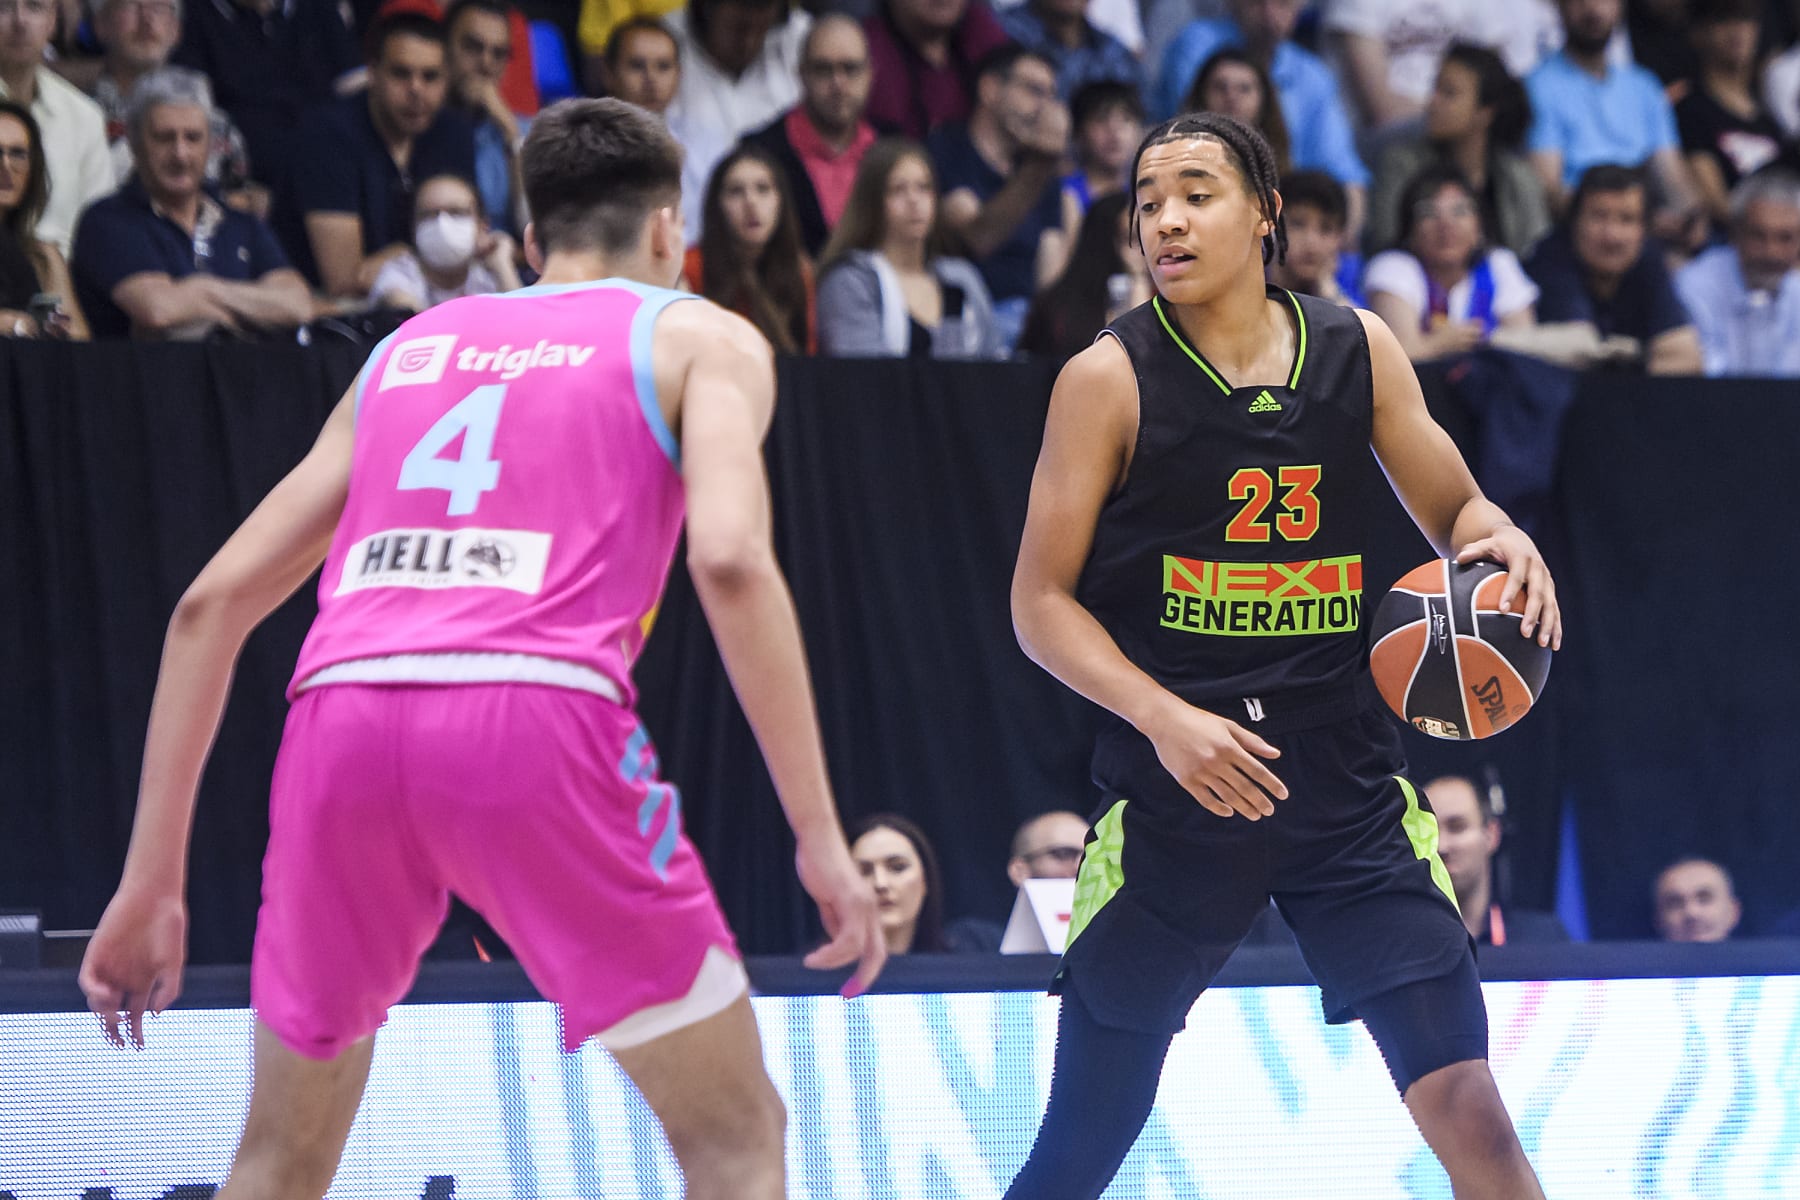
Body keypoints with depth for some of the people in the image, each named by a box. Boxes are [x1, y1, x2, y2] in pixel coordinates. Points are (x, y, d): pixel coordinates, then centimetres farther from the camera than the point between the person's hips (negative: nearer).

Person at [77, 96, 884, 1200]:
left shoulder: (410, 346, 30)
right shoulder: (700, 337, 18)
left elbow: (213, 604, 24)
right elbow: (730, 560, -3)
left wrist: (152, 880, 26)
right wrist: (820, 834, -3)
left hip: (343, 708, 4)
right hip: (536, 710, -4)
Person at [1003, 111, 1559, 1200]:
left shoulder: (1358, 350, 4)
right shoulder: (1110, 380, -5)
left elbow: (1457, 510, 15)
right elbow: (1042, 601, -4)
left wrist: (1504, 542, -10)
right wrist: (1164, 719, -19)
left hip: (1346, 783, 2)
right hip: (1173, 788, -2)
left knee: (1468, 1109, -10)